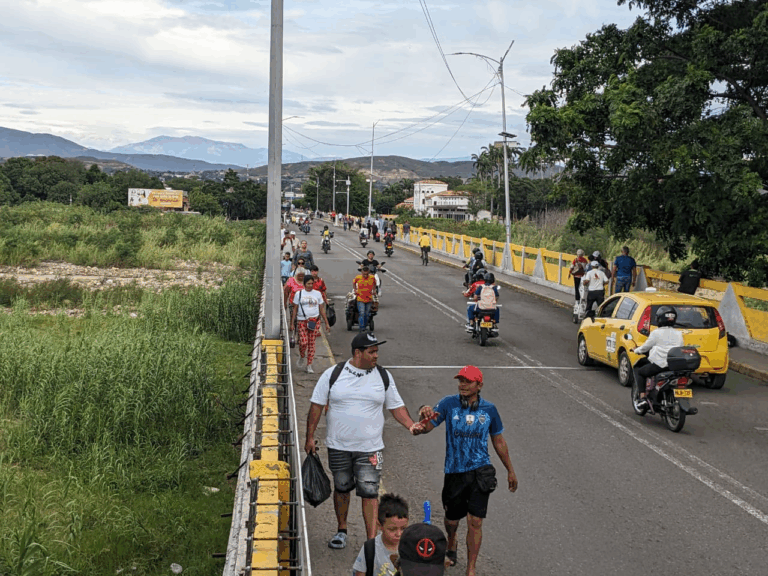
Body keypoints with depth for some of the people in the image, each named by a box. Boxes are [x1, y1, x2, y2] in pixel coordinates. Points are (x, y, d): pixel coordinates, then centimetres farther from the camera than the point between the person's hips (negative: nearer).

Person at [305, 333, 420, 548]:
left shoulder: (384, 376, 1)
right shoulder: (333, 374, -3)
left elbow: (396, 406, 8)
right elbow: (317, 405, 2)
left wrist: (410, 425, -9)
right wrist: (310, 437, 0)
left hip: (370, 448, 0)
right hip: (338, 446, 1)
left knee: (369, 492, -6)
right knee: (341, 488, 14)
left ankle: (372, 540, -1)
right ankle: (341, 530, 34)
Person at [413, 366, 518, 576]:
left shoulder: (489, 409, 0)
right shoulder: (448, 404, -4)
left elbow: (498, 441, 12)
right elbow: (425, 428, -9)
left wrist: (510, 470, 17)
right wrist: (424, 416, -33)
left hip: (480, 472, 0)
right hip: (454, 472, 0)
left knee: (475, 522, -7)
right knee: (452, 520, 14)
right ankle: (451, 545, 48)